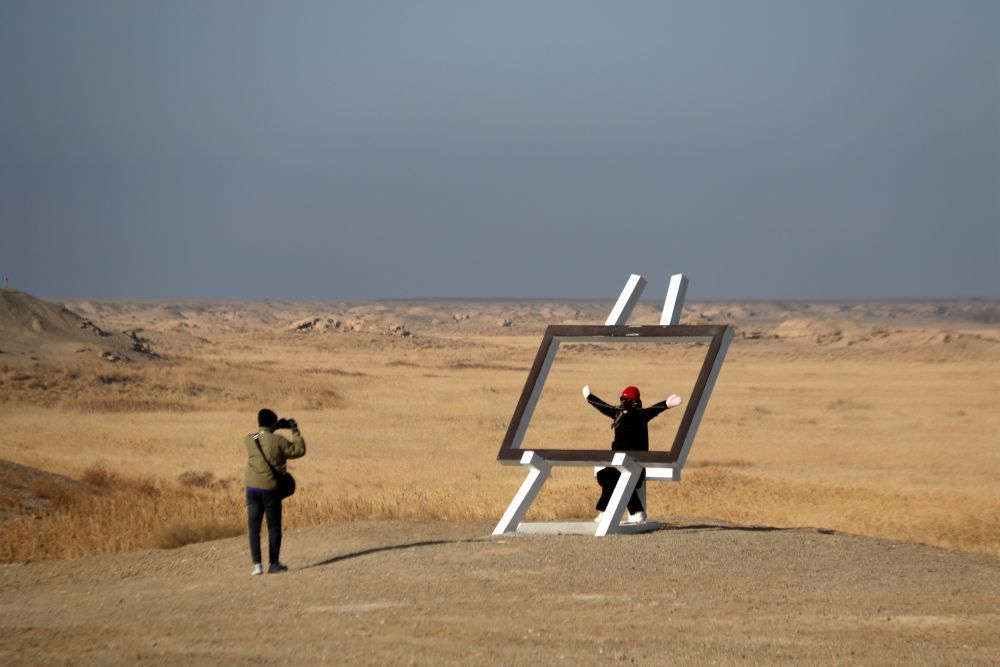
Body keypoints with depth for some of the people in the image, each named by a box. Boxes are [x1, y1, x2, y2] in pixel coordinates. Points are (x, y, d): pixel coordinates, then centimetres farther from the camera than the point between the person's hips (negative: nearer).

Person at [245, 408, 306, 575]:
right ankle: (273, 564, 10)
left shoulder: (249, 440, 1)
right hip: (270, 489, -3)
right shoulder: (278, 441, -10)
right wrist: (295, 431, 10)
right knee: (274, 527, 8)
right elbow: (299, 451, 1)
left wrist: (276, 428, 25)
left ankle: (257, 565, -1)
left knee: (254, 528, 5)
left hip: (252, 489, 3)